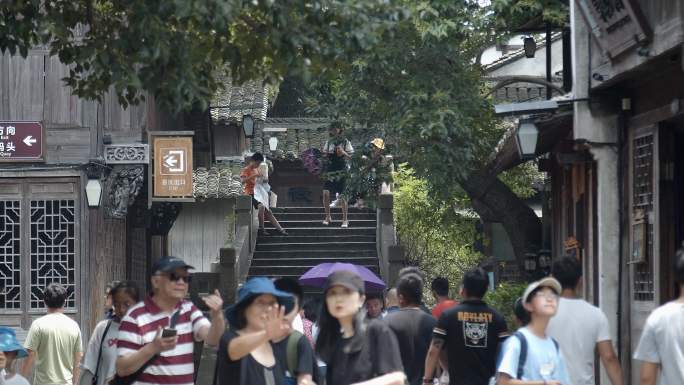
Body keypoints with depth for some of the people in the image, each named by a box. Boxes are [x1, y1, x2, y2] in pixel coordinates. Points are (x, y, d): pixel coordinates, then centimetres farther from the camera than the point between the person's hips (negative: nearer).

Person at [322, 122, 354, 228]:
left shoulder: (345, 142, 1)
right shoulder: (329, 142, 11)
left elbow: (351, 157, 0)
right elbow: (324, 155, 17)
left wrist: (343, 153, -18)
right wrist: (324, 154, -5)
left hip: (342, 171, -3)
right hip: (330, 170, 3)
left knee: (342, 196, -1)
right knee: (325, 193, -9)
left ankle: (345, 219, 8)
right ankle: (328, 217, 6)